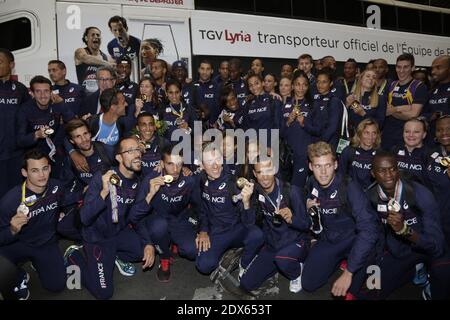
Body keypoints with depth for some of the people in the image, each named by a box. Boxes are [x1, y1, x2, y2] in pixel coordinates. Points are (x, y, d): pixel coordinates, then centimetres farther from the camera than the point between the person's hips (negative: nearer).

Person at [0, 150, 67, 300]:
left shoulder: (57, 187, -14)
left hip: (47, 243, 3)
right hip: (18, 244, -3)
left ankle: (36, 262, 27)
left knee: (57, 286, -4)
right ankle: (19, 277, 4)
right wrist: (12, 230, -39)